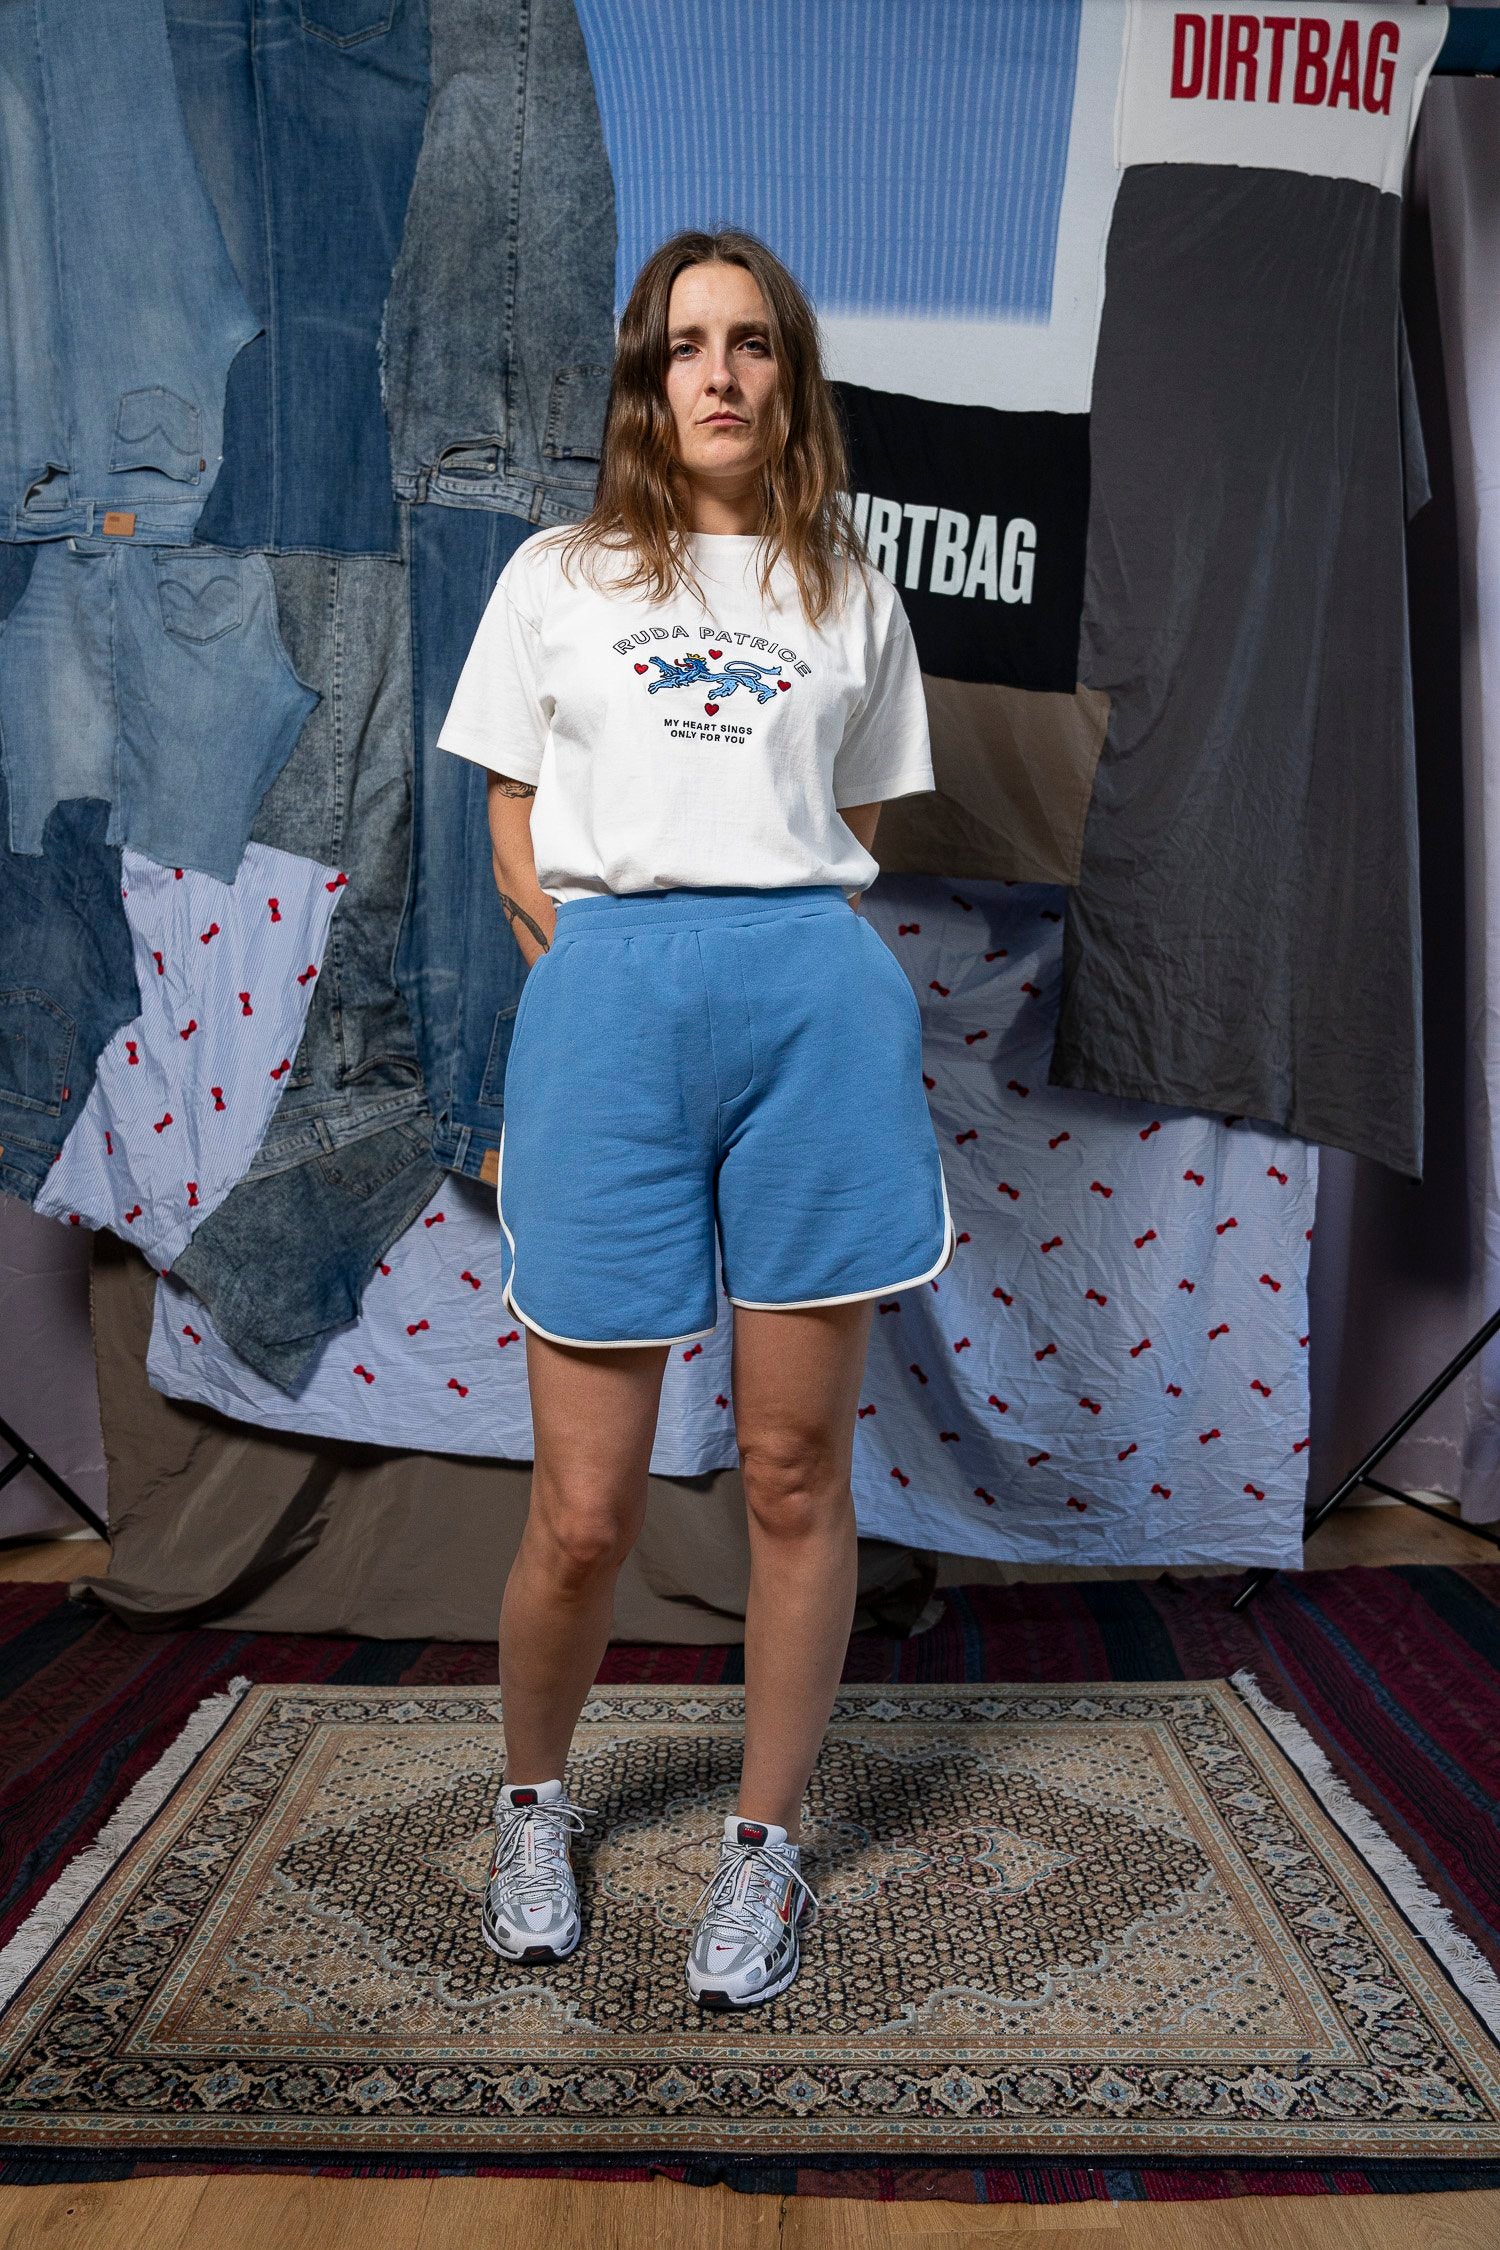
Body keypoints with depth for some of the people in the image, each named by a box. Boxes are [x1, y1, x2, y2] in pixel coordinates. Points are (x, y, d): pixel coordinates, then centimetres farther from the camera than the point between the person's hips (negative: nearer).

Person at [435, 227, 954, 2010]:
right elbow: (512, 834, 12)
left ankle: (766, 1845, 25)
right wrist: (611, 977, 1)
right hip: (606, 996, -1)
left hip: (818, 1000, 2)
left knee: (797, 1469, 5)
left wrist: (800, 965, 5)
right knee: (585, 1510, 1)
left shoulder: (849, 594, 19)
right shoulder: (556, 576, 16)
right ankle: (533, 1803, 31)